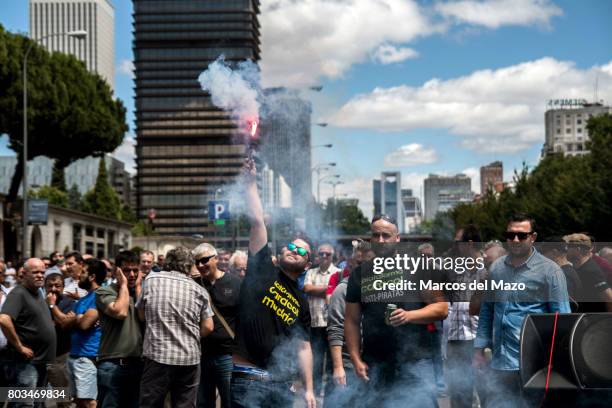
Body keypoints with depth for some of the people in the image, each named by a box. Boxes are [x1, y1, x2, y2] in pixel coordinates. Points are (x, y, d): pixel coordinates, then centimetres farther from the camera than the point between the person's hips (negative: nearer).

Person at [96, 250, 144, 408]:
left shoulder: (142, 292, 15)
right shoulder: (104, 292, -1)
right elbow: (120, 312, -17)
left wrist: (138, 287, 2)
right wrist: (123, 284, -5)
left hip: (138, 364, 5)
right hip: (112, 365, -5)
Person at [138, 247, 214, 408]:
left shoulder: (151, 280, 3)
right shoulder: (199, 290, 5)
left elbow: (142, 315, 12)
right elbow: (207, 327, 3)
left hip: (158, 355, -1)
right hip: (189, 358, 2)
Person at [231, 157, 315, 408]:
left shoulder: (301, 302, 13)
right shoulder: (263, 271, 4)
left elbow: (303, 347, 12)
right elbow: (257, 221, -2)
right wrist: (251, 183, -5)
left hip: (282, 381, 4)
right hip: (247, 378, -4)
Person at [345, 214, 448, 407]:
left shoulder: (417, 268, 2)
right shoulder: (359, 274, 9)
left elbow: (441, 307, -1)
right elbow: (352, 321, 9)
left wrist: (409, 316, -17)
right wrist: (356, 359, -2)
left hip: (416, 362, -2)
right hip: (375, 365, 3)